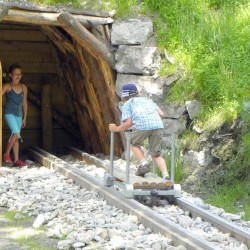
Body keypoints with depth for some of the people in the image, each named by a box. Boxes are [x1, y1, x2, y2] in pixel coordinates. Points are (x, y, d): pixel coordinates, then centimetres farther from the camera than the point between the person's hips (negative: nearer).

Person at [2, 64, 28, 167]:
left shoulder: (24, 87, 6)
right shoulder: (7, 86, -9)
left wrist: (24, 118, 15)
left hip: (19, 114, 5)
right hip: (9, 113, -5)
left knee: (16, 137, 6)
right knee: (16, 133, -20)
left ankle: (16, 160, 9)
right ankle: (6, 154, -4)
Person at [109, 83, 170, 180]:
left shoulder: (127, 104, 22)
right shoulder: (148, 100, 35)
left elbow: (128, 123, 7)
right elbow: (161, 114, 22)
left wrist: (116, 129, 23)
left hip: (141, 125, -4)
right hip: (157, 125, 4)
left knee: (135, 144, 26)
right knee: (156, 156, 13)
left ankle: (144, 164, 4)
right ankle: (165, 176, -9)